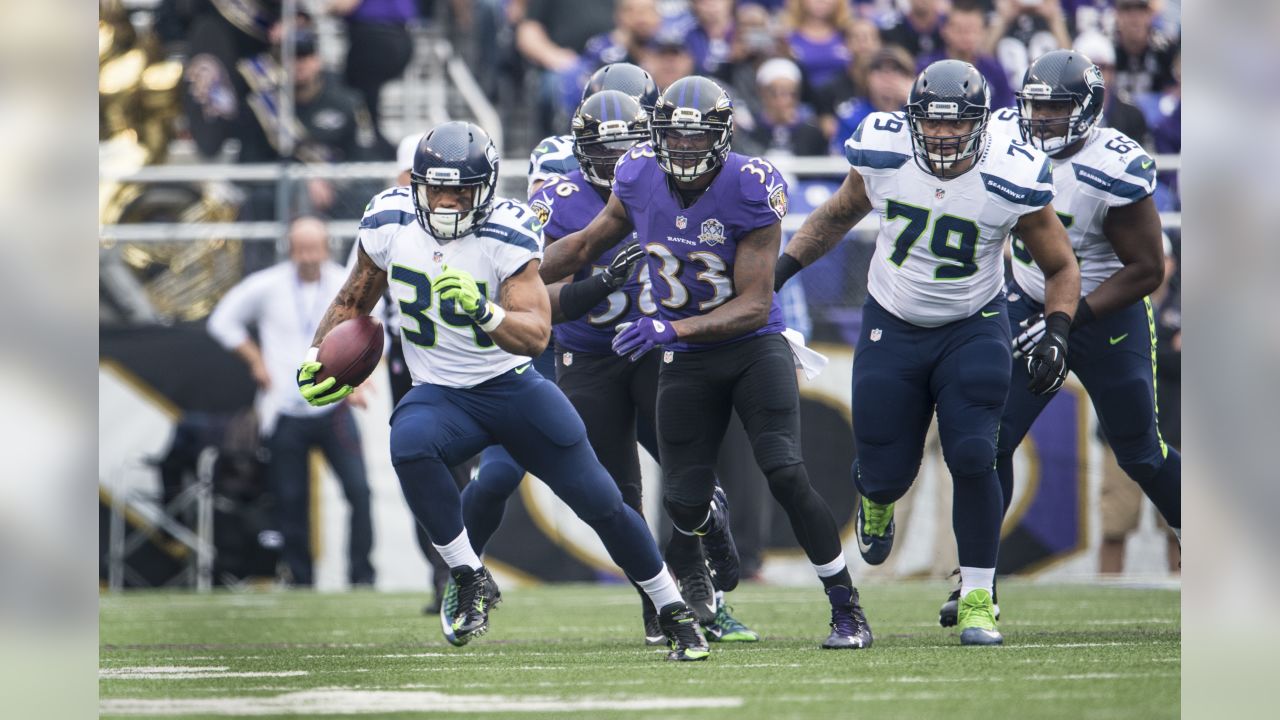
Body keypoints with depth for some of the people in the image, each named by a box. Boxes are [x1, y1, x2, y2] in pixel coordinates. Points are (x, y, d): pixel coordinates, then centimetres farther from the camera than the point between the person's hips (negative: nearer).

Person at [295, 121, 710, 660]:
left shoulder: (508, 236, -19)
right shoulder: (390, 222, -8)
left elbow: (536, 336, -28)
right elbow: (354, 301, 11)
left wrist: (483, 310, -45)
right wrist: (315, 357, -2)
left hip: (514, 387, -2)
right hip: (440, 394, 2)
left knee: (599, 501, -2)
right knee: (409, 447, -34)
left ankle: (673, 612, 20)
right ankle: (471, 583, -19)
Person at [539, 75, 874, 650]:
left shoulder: (750, 190, -21)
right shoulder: (640, 180, -7)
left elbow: (754, 305, -21)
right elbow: (586, 246, 13)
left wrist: (671, 329, -32)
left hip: (753, 346, -4)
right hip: (686, 363, 4)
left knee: (785, 476, -20)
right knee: (683, 504, 2)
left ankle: (847, 608, -6)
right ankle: (712, 519, 44)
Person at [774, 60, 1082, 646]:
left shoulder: (1012, 179, -20)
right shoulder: (883, 154, -16)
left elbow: (1060, 267, -5)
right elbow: (839, 214, 7)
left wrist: (1057, 332, -20)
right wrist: (783, 265, -2)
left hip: (972, 329, -2)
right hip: (892, 327, 2)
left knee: (972, 457, -18)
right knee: (887, 472, 4)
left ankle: (977, 598, -2)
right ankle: (877, 500, 45)